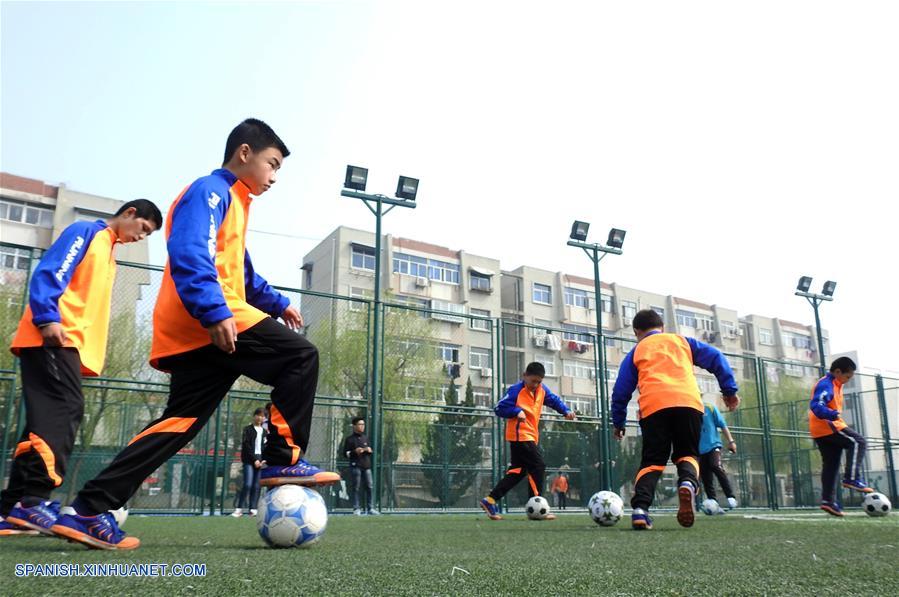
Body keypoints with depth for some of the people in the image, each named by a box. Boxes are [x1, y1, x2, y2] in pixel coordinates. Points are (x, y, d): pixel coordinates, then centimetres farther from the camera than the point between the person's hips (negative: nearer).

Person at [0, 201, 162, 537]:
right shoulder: (85, 232, 1)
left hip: (71, 344, 9)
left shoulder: (108, 251, 26)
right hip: (54, 338, -9)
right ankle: (33, 500, -26)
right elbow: (48, 273, -11)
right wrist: (48, 318, -24)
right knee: (65, 412, -20)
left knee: (47, 420, 5)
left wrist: (89, 357, 19)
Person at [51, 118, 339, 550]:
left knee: (180, 421, 7)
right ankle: (284, 461, -6)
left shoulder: (233, 201, 29)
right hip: (209, 322, -10)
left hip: (191, 334, 10)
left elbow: (241, 271, 36)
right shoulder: (211, 190, -4)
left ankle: (89, 509, 7)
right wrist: (215, 311, -29)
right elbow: (189, 255, -20)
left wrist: (275, 302, 28)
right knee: (300, 358, -7)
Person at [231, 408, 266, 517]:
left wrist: (264, 460, -2)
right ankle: (239, 508, -5)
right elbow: (246, 446, -4)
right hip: (249, 460, -4)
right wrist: (254, 460, -11)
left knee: (256, 486, 0)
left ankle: (253, 509, 3)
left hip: (260, 461, 4)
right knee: (248, 484, -14)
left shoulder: (264, 432, 18)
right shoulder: (248, 429, 4)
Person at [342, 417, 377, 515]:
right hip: (356, 466, -5)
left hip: (366, 465, 5)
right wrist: (355, 452, -17)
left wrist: (369, 450, 2)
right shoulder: (350, 439, 1)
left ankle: (370, 508, 8)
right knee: (356, 488, -3)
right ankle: (356, 508, 4)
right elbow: (345, 453, -1)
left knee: (369, 487, 2)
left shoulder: (366, 437, 18)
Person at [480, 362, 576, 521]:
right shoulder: (516, 390, -15)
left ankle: (491, 500, 12)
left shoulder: (542, 390, 7)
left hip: (530, 436, 9)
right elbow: (499, 408, -15)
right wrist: (517, 411, -29)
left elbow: (554, 400, 17)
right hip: (520, 435, -9)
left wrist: (566, 411, 0)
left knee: (518, 471, 9)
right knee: (538, 466, -11)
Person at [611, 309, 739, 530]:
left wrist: (618, 422, 28)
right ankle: (688, 482, -20)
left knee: (652, 461, 7)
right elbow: (715, 357, 17)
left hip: (653, 406, 0)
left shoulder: (636, 352, 23)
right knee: (687, 454, 15)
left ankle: (640, 508, -14)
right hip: (688, 403, 1)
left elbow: (620, 392, 19)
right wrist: (729, 390, 17)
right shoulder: (682, 341, 27)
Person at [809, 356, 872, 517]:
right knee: (858, 442, -9)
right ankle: (852, 478, -12)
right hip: (828, 427, -10)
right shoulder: (826, 385, -13)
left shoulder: (835, 385, 20)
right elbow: (816, 406, -28)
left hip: (820, 431, 10)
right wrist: (833, 414, -43)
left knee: (830, 465, 7)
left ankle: (828, 500, 5)